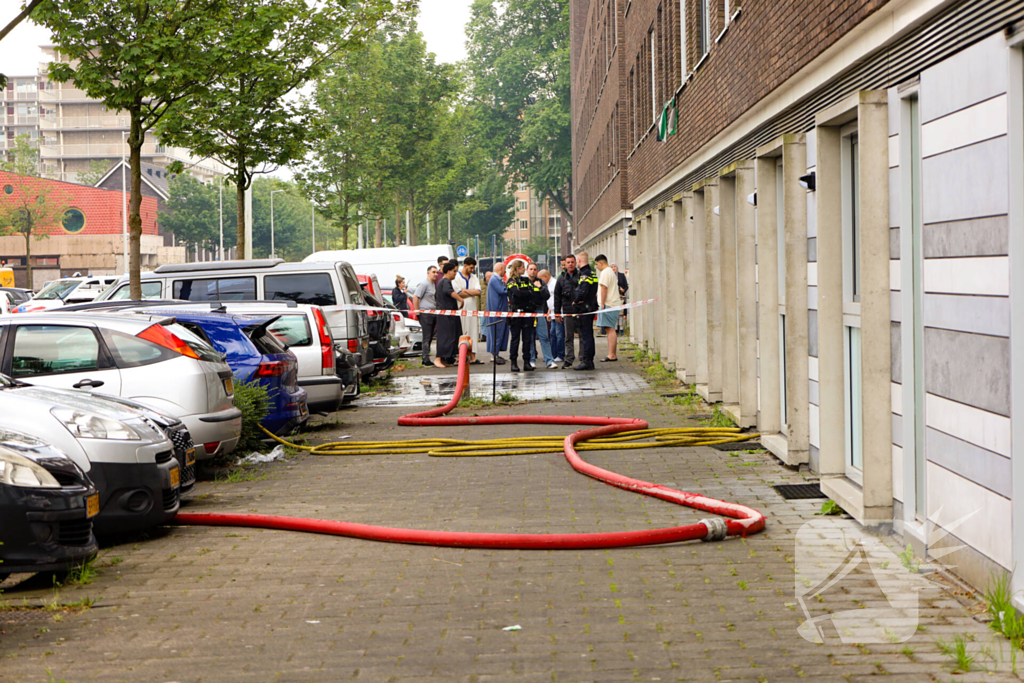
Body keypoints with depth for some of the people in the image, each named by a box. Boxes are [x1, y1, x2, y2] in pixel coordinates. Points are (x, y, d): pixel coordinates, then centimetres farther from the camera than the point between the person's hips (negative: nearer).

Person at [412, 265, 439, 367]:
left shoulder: (434, 284, 18)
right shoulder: (424, 284, -9)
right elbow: (415, 297, -15)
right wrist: (417, 311, -14)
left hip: (433, 314, 9)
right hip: (425, 314, -9)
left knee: (430, 337, 9)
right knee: (427, 337, -9)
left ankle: (425, 359, 14)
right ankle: (426, 361, -9)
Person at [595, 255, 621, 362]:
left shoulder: (605, 272, -10)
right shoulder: (611, 272, 23)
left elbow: (604, 288, -17)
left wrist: (602, 304, -16)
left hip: (608, 304, -10)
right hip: (614, 304, 10)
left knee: (610, 329, -11)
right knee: (610, 329, 10)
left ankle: (611, 355, -14)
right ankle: (613, 354, 11)